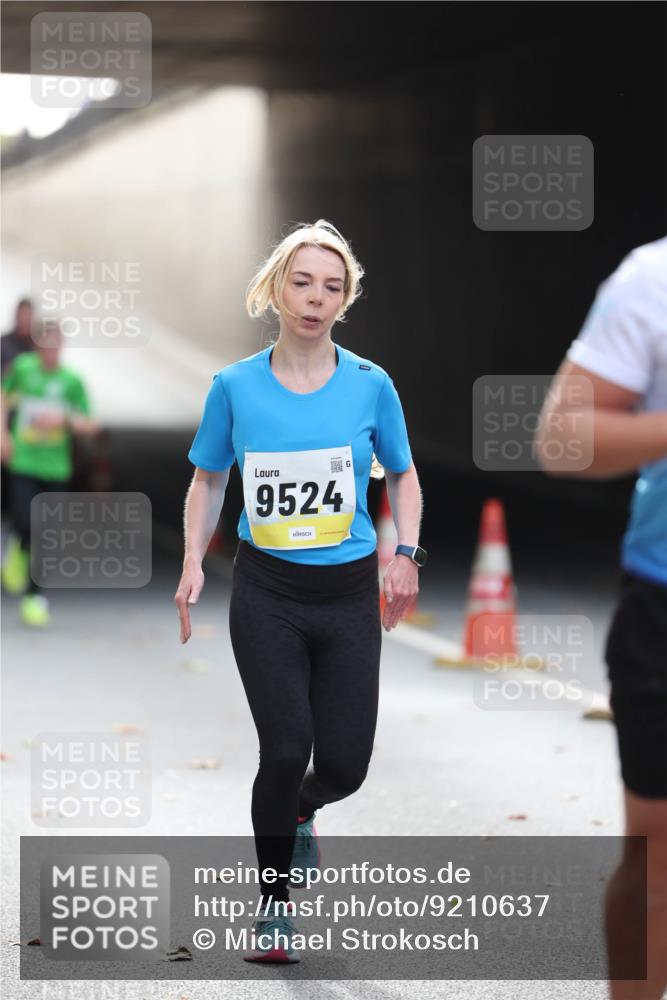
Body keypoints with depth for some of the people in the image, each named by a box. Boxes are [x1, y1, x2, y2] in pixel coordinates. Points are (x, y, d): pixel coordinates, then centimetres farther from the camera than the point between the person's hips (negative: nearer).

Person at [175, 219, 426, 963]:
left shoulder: (370, 385, -1)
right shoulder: (235, 386, -2)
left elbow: (402, 476, 11)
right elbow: (208, 479, 11)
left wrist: (406, 554, -4)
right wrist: (193, 561, -2)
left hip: (349, 594, 1)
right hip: (266, 594, -1)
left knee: (344, 764, -1)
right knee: (286, 749, -12)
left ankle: (297, 812, 37)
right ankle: (274, 901, 9)